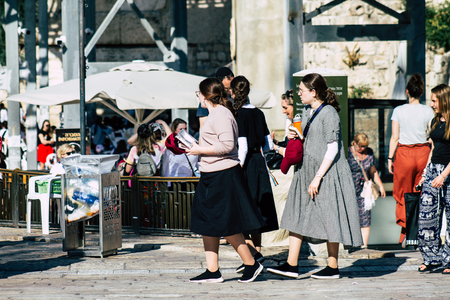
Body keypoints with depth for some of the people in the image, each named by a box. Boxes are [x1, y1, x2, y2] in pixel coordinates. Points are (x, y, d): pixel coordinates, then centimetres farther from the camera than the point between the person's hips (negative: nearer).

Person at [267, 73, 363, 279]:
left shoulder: (329, 113, -14)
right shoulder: (306, 111, 11)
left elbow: (332, 149, -17)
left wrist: (317, 177, -19)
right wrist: (295, 137, 3)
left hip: (326, 171, -9)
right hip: (306, 169, 9)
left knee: (329, 217, -1)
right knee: (297, 214, 4)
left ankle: (333, 267, 8)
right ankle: (291, 265, 5)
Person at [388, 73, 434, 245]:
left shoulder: (398, 111, -4)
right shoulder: (428, 111, -1)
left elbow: (394, 138, -4)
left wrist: (390, 158, 1)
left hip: (404, 153, -1)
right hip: (423, 153, 1)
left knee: (402, 195, 9)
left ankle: (405, 232, -3)